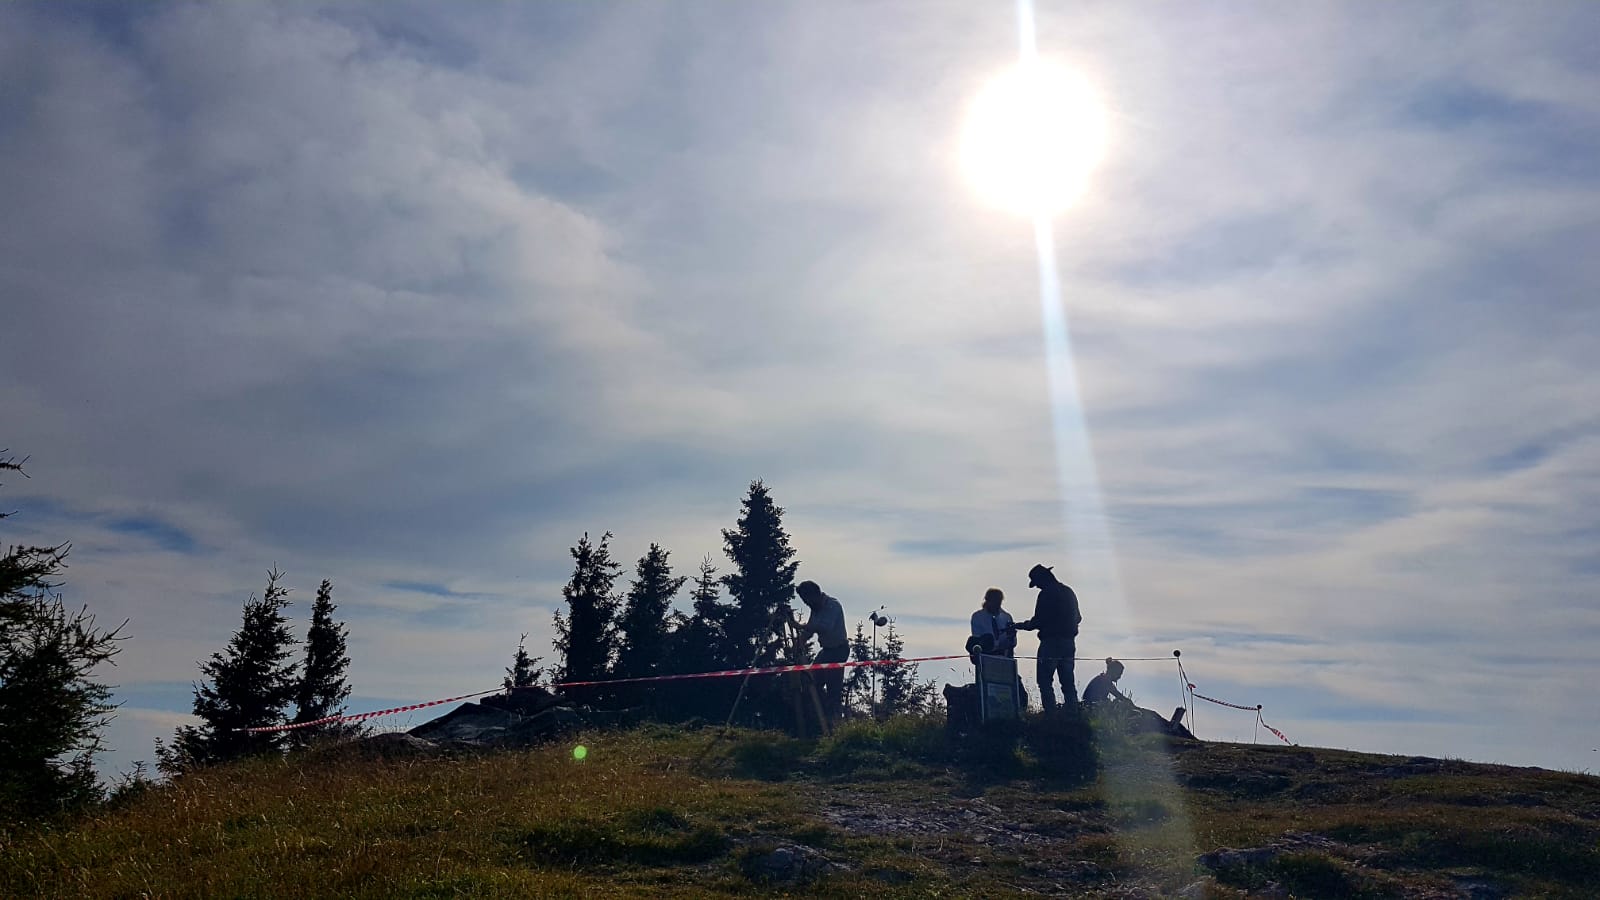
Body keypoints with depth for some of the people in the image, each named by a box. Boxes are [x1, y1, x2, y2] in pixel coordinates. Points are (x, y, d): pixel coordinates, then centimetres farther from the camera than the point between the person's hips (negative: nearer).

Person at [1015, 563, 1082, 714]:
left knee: (1045, 682, -5)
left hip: (1051, 643, -8)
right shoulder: (1069, 592, 14)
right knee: (1068, 682, 11)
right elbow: (1078, 618, 18)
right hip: (1069, 643, 8)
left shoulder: (1046, 594, -11)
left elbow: (1038, 621, -14)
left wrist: (1023, 625, 1)